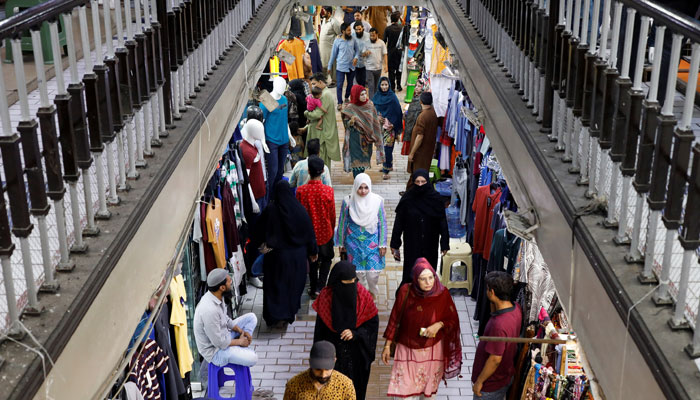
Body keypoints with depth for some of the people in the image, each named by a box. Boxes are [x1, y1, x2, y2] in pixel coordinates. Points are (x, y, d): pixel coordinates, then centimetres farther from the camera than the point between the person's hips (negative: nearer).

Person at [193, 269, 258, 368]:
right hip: (214, 350, -9)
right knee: (252, 359, -23)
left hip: (223, 335, 9)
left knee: (251, 317, 8)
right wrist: (239, 342, -11)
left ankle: (241, 349, 5)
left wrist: (241, 331, 0)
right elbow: (220, 343, -27)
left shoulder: (217, 297, -6)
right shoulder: (209, 310, -35)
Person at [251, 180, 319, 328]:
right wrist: (313, 251, 10)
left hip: (276, 255, -2)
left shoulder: (270, 210, -14)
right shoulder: (299, 209, -11)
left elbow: (260, 230, -3)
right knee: (294, 283, 19)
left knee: (276, 284, 8)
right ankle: (290, 311, 31)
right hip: (297, 255, 2)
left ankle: (277, 316, 1)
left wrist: (261, 245, 17)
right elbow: (309, 231, -3)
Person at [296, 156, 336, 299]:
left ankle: (313, 289, 29)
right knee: (326, 259, 21)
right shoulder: (328, 191, -19)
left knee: (312, 260, 20)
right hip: (325, 232, -1)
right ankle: (319, 288, 12)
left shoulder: (301, 190, -17)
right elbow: (332, 214, -8)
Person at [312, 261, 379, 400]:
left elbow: (373, 322, -5)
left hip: (357, 352, 0)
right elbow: (320, 328, -3)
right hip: (334, 350, 0)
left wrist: (355, 333, -19)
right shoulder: (326, 296, -13)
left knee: (356, 387, 10)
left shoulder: (363, 295, -14)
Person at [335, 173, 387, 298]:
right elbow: (342, 223, 4)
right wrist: (341, 243, 9)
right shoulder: (348, 201, -6)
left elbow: (382, 223, 1)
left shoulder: (377, 201, -6)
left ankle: (373, 294, 28)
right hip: (354, 242, 0)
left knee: (372, 273, -2)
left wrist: (382, 244, 1)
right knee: (358, 272, 5)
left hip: (372, 242, 0)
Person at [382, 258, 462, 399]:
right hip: (407, 348, 0)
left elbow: (453, 320, -2)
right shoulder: (405, 291, -15)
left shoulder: (442, 294, -15)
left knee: (429, 388, 17)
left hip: (432, 350, 1)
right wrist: (387, 346, -1)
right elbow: (394, 318, -4)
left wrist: (439, 325, -23)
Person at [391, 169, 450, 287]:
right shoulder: (407, 199, -5)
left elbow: (443, 222, 0)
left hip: (430, 244, 1)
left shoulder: (436, 199, -4)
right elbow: (399, 222, -1)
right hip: (412, 245, -1)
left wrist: (445, 243, -3)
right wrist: (395, 244, -1)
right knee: (411, 272, -3)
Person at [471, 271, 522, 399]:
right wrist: (493, 302, -8)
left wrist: (479, 381, -17)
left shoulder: (499, 325, -37)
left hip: (492, 383, -8)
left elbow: (495, 359, -29)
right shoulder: (516, 308, -11)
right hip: (505, 375, 8)